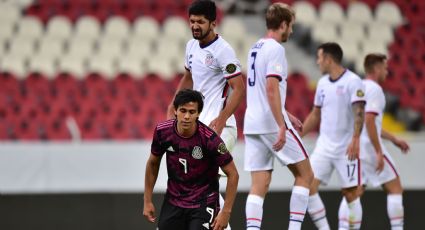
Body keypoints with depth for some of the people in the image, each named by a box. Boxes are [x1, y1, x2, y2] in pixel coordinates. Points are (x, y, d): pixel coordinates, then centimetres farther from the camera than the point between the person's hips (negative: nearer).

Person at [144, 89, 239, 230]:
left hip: (203, 204, -4)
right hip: (173, 201, 4)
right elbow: (153, 163, 8)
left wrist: (226, 212, -15)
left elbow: (232, 174, -14)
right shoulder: (162, 131, -11)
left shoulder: (210, 139, -23)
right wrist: (147, 201, 8)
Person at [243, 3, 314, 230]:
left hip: (252, 124, 8)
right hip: (271, 123, -8)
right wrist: (282, 127, -23)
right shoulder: (275, 49, -10)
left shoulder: (255, 48, 17)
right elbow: (272, 88, -20)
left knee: (259, 185, 4)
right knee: (305, 174, 4)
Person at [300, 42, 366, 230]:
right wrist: (298, 135, 16)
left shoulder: (352, 81, -9)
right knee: (309, 186, -8)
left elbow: (359, 112, -17)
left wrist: (355, 139, -28)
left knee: (350, 193, -2)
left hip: (346, 148, -6)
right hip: (324, 146, 6)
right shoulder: (323, 83, 13)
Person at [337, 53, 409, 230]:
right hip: (369, 147, -8)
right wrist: (379, 152, -21)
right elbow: (369, 121, -21)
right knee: (395, 188, 2)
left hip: (352, 147, 8)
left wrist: (394, 139, 31)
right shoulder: (374, 89, -10)